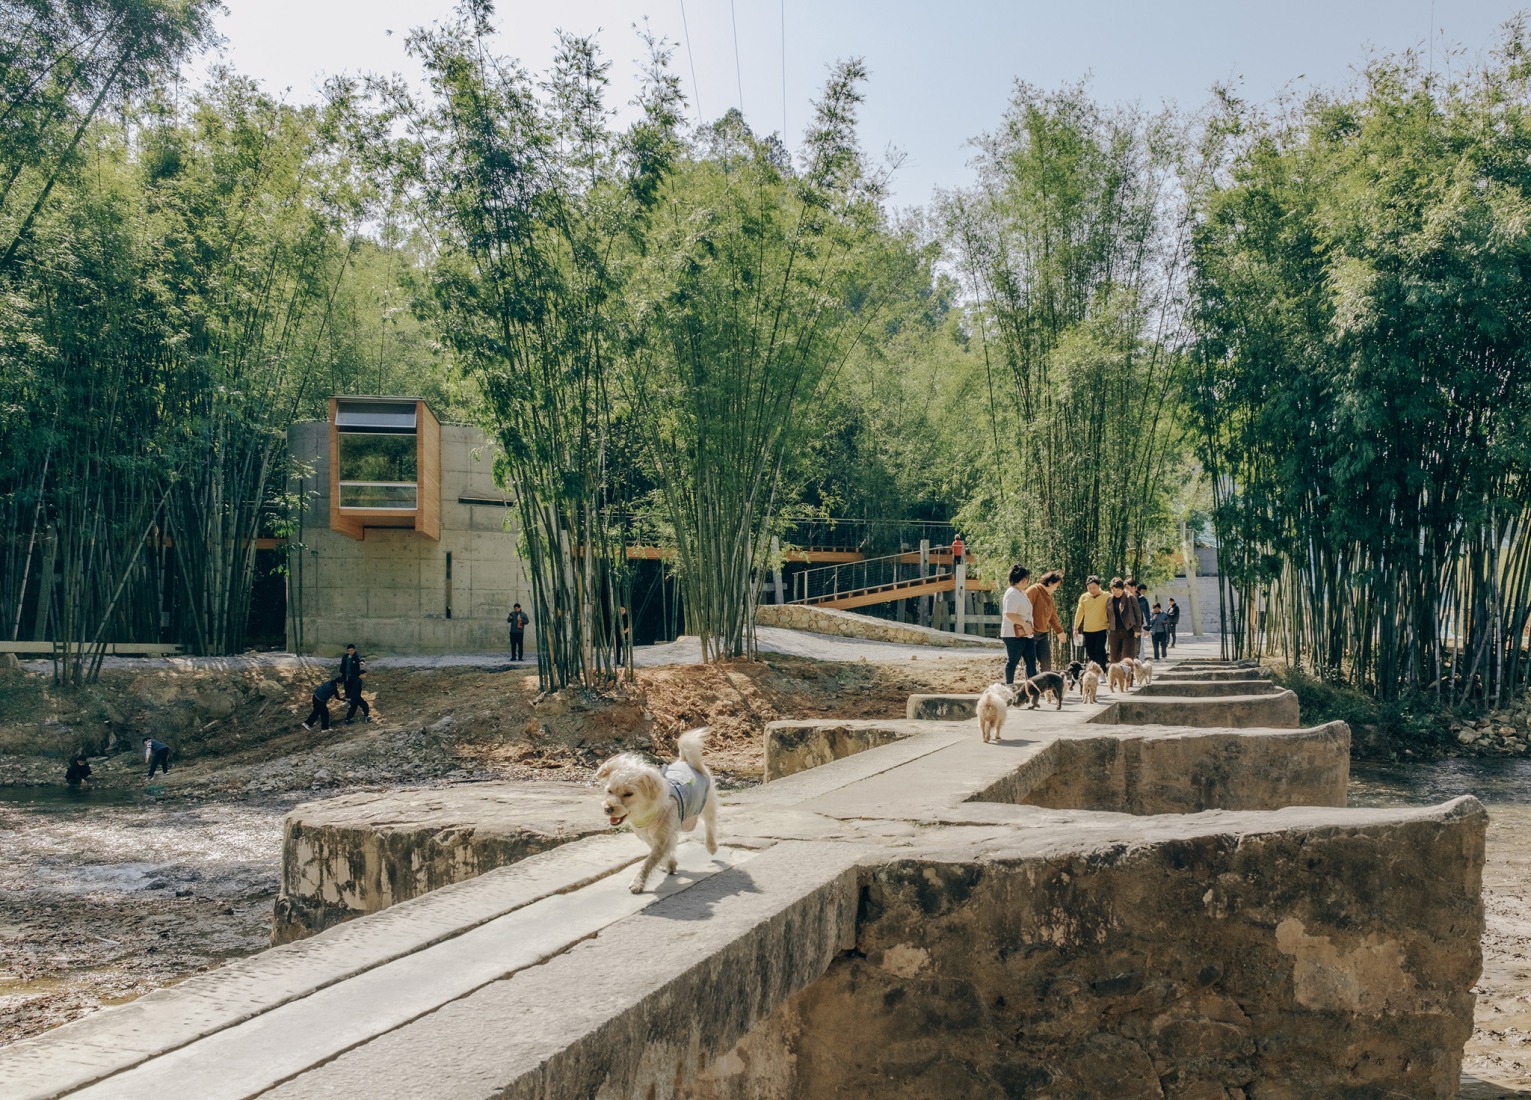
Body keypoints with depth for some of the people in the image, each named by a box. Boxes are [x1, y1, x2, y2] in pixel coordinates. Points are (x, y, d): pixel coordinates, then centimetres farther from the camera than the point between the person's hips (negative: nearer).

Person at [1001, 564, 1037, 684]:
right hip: (1014, 634, -10)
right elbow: (1010, 614, -25)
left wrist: (1029, 626, 18)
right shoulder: (1012, 593, -16)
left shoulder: (1022, 592, 15)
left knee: (1031, 661, 8)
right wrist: (1025, 624, -23)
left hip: (1025, 633, 10)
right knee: (1013, 661, -1)